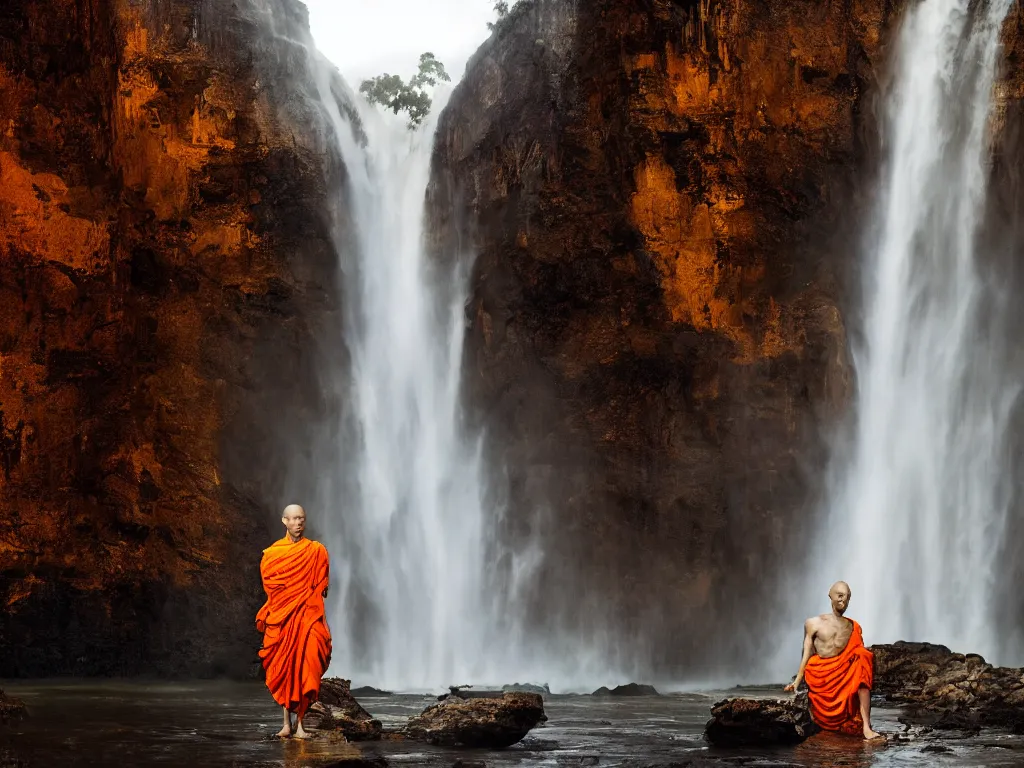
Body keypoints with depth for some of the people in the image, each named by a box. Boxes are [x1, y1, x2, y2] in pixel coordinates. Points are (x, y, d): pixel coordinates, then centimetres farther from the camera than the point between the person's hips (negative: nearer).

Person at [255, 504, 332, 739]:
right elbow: (268, 580, 5)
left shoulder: (317, 551, 6)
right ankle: (287, 722, 5)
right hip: (282, 617, 1)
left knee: (304, 666, -11)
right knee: (283, 667, -1)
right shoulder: (272, 553, 9)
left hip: (307, 616, -1)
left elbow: (320, 586, 6)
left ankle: (300, 723, -11)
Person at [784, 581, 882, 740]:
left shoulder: (854, 627, 16)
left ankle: (866, 727, -34)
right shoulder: (813, 623, 10)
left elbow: (860, 655, 13)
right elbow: (807, 653, 8)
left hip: (845, 672, 1)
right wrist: (797, 681, 0)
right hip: (821, 675, -1)